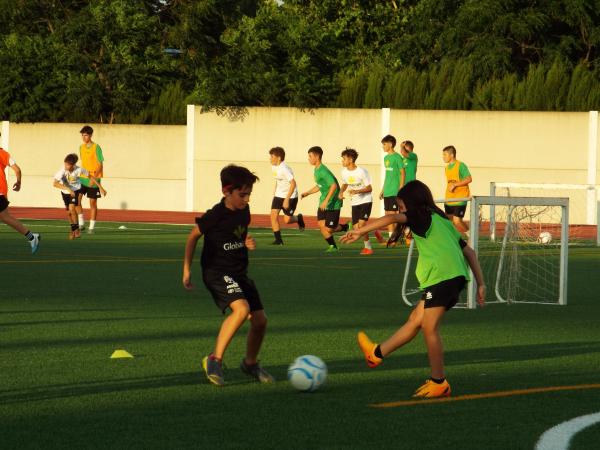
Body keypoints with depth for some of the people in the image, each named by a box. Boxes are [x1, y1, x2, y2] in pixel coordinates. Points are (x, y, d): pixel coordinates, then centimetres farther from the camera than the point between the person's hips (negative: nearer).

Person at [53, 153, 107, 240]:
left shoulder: (79, 170, -27)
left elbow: (90, 177, -11)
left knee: (72, 208, -19)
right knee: (68, 212, 8)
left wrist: (100, 187, -9)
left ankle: (76, 229, -2)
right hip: (65, 192, 2)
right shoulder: (62, 170, -30)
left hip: (75, 190, -2)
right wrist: (68, 189, -45)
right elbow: (55, 183, -37)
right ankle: (73, 229, 31)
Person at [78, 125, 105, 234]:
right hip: (83, 178, 5)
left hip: (93, 180, -5)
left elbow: (100, 165, -12)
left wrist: (94, 178, -21)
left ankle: (92, 226, 10)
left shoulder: (96, 147, -9)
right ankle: (81, 222, -1)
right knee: (77, 198, -12)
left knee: (93, 203, 2)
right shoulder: (81, 147, 9)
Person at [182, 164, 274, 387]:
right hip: (217, 272, -7)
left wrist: (248, 242, -1)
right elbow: (193, 236, -3)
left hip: (239, 273, 7)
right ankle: (215, 360, -20)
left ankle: (250, 363, 28)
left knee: (260, 319, 4)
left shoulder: (244, 211, 4)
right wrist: (187, 270, -1)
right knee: (242, 308, -29)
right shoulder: (215, 216, -17)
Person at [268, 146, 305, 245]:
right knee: (273, 215, -9)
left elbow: (293, 183, -27)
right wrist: (275, 194, 21)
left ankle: (298, 218, 28)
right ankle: (278, 240, -3)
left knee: (287, 220, -7)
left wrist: (287, 200, -28)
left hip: (290, 196, -7)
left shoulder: (284, 169, -23)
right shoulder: (274, 167, 3)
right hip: (279, 195, 7)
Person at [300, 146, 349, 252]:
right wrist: (307, 193, 13)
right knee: (321, 225, 1)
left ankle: (347, 227, 19)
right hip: (323, 203, 9)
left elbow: (334, 185, -29)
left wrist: (326, 201, -30)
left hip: (333, 203, -9)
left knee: (328, 229, -5)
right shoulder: (316, 170, 9)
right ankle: (332, 246, 13)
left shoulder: (323, 171, -22)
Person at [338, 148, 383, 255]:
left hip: (366, 201, -6)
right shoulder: (344, 172, 1)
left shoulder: (361, 172, -16)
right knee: (356, 228, -2)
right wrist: (341, 192, 0)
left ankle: (368, 247, -1)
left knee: (361, 224, -18)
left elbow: (369, 188, -13)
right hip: (355, 203, 6)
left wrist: (357, 191, -28)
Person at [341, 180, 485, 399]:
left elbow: (391, 218, -16)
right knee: (415, 319, 18)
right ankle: (377, 353, 30)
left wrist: (360, 231, -15)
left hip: (442, 277, -9)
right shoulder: (442, 221, 25)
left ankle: (439, 383, 0)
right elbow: (469, 251, 22)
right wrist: (480, 284, 21)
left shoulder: (422, 218, 1)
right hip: (456, 276, 9)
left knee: (429, 327, -3)